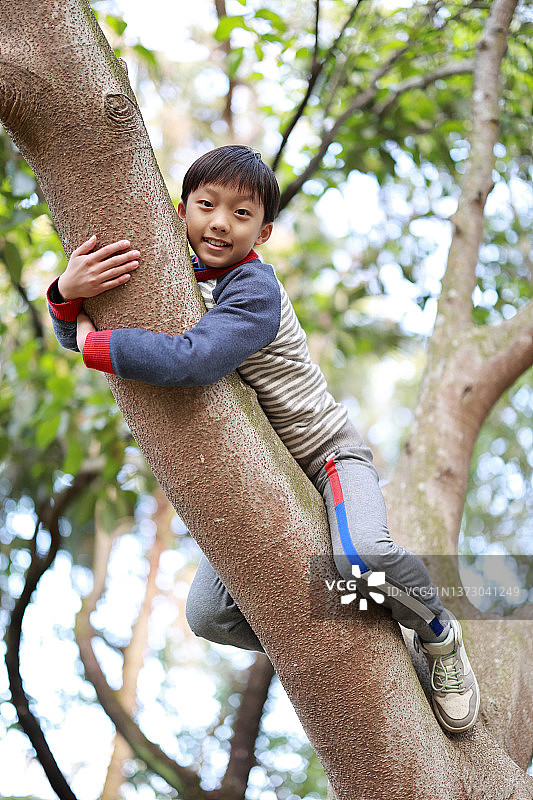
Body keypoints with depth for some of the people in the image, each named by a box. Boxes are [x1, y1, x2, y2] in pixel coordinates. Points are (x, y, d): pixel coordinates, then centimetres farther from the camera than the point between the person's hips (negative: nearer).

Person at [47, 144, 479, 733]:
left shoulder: (254, 287, -22)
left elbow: (194, 361, -40)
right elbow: (76, 332, 0)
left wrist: (96, 346, -30)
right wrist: (68, 291, -23)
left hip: (326, 451, -6)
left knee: (358, 556, -35)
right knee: (209, 614, -8)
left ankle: (439, 636, -3)